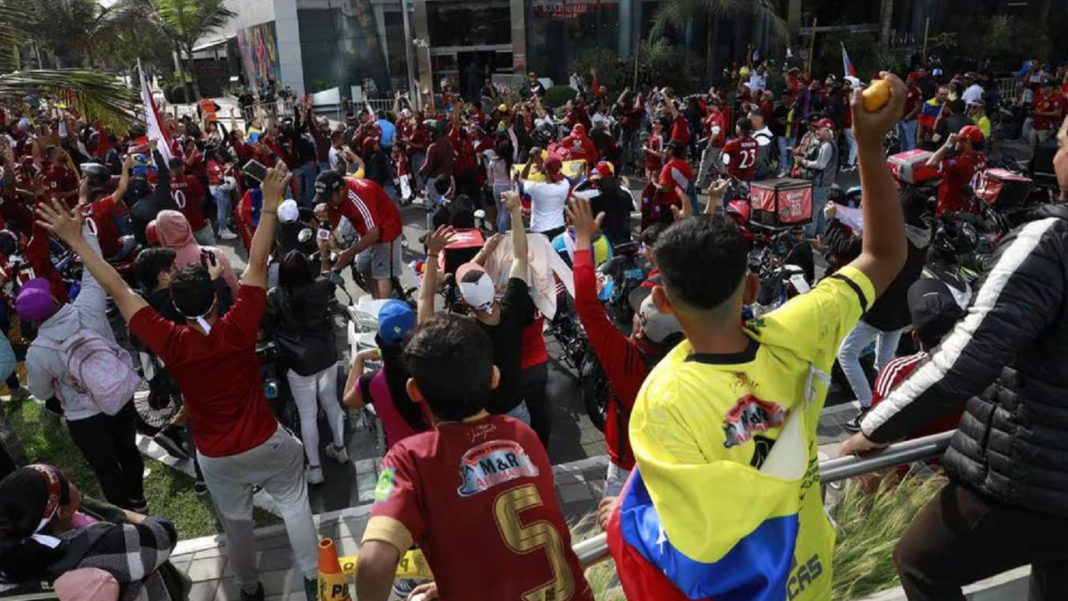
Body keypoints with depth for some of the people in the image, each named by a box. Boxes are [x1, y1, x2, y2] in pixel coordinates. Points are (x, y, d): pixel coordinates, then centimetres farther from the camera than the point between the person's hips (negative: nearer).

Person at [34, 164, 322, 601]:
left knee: (235, 521, 22)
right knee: (294, 504, 19)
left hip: (217, 456, 1)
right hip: (266, 442, -1)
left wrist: (74, 240, -10)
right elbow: (257, 264, -21)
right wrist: (270, 204, -17)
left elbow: (118, 291, -16)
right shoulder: (238, 328, -23)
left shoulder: (171, 343, -21)